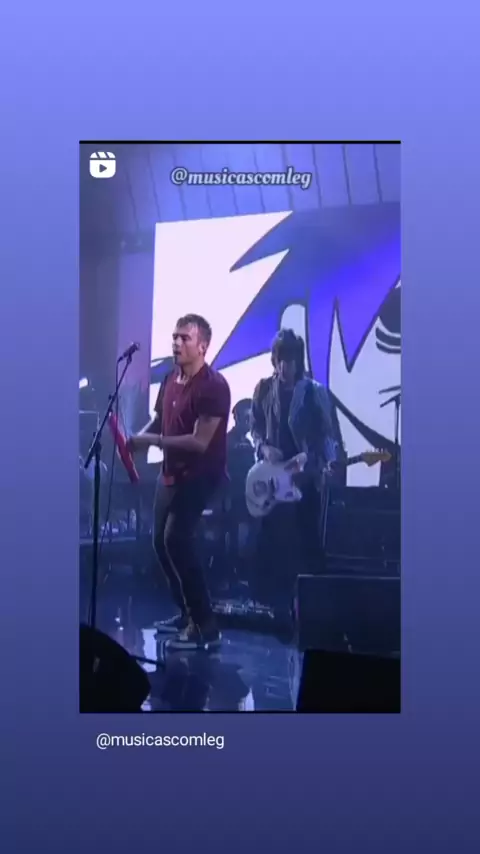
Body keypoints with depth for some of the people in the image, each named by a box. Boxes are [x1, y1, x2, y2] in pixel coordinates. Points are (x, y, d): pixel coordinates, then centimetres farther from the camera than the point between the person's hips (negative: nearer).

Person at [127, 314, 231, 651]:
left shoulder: (213, 386, -19)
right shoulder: (171, 380, 7)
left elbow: (199, 442, -25)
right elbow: (157, 422, 18)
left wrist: (152, 441, -25)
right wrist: (137, 439, -3)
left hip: (201, 475, -9)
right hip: (172, 473, 9)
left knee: (176, 539, -19)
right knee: (162, 541, 12)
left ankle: (205, 626, -12)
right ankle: (187, 614, 27)